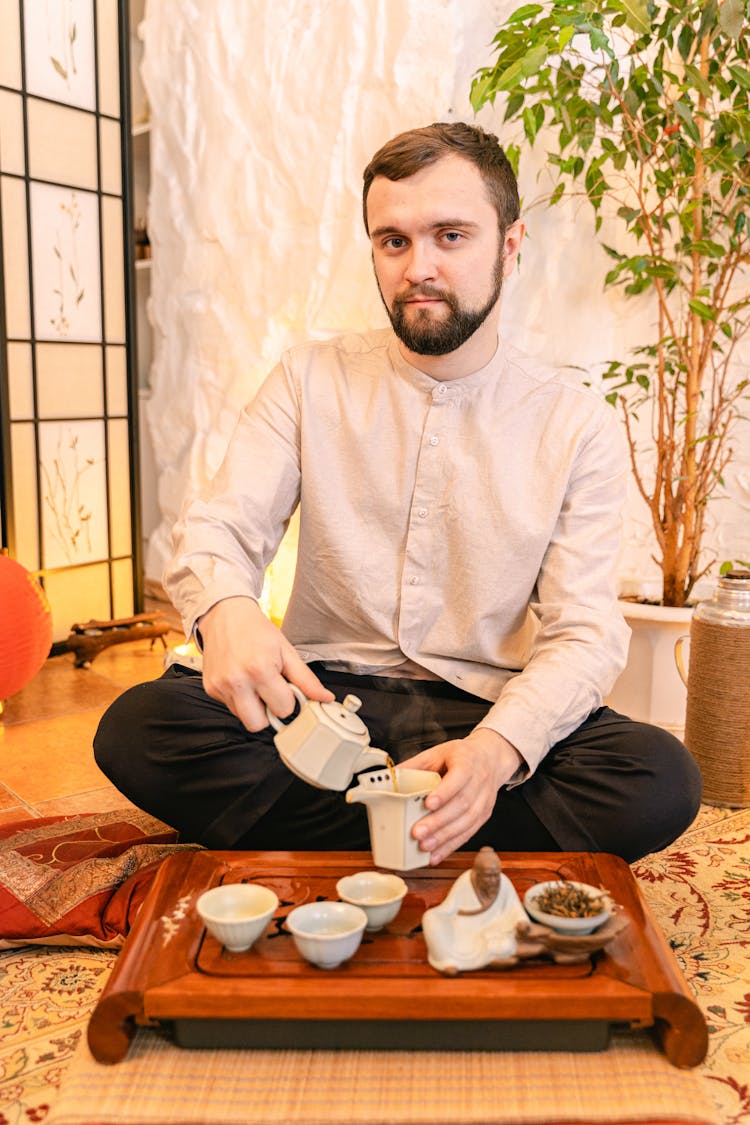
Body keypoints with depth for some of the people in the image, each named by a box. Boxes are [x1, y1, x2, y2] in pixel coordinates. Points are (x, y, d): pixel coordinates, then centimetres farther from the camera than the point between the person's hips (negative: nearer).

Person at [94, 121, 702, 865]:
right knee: (135, 728, -26)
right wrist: (226, 610, -31)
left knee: (662, 781, -28)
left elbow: (583, 633, -6)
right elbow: (216, 526, -4)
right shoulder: (311, 379, 4)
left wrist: (499, 745, -28)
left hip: (482, 713, 0)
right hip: (321, 699, 1)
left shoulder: (577, 425, 0)